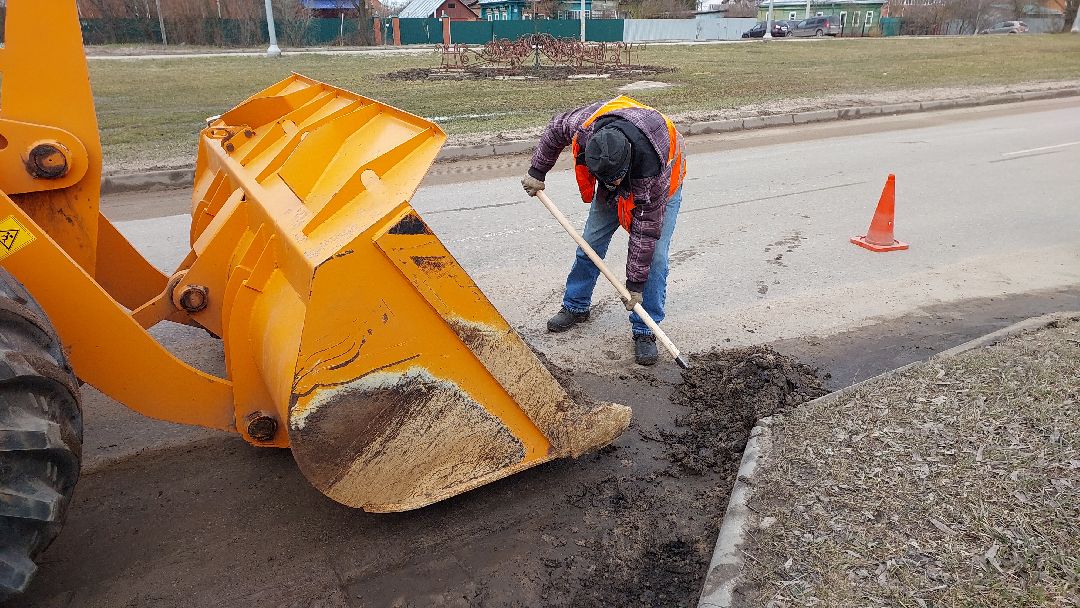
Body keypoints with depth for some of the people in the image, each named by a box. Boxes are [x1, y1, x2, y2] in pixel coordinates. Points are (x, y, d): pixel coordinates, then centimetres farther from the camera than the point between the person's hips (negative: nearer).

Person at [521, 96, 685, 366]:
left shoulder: (653, 166, -45)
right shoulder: (584, 125, -37)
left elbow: (645, 232, -35)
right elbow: (556, 128, -10)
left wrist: (636, 285, -27)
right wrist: (537, 172, -4)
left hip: (659, 184, -4)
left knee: (653, 255, -14)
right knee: (591, 241, 5)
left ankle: (645, 331, -3)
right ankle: (575, 306, 23)